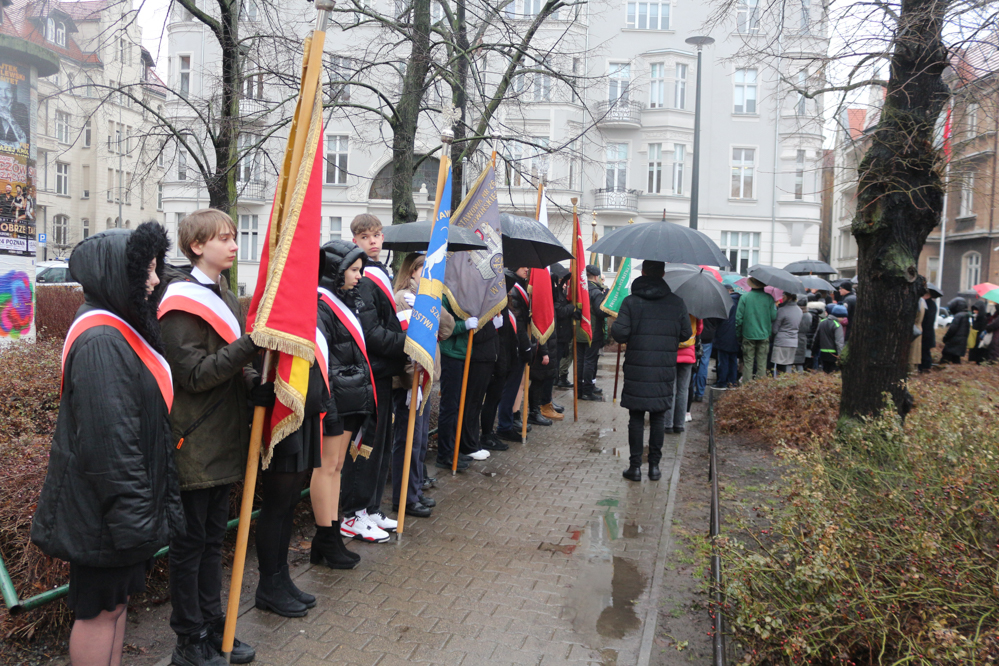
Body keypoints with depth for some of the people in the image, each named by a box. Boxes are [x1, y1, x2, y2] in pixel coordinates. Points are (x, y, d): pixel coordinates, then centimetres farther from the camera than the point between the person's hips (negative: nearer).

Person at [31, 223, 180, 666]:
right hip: (103, 508, -10)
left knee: (115, 599, 20)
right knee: (101, 609, 5)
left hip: (123, 502, 10)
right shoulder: (100, 341, -23)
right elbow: (108, 441, -26)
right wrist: (132, 517, -22)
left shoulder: (120, 329, 10)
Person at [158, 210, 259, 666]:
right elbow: (194, 374, -21)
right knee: (190, 542, 4)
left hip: (223, 439, 8)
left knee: (212, 538, 17)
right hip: (194, 443, -8)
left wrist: (255, 382, 2)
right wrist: (248, 347, -28)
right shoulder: (181, 302, -14)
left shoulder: (225, 297, 14)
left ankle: (213, 628, 29)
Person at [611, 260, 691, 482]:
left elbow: (620, 334, -11)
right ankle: (654, 465, 14)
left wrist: (613, 325, 10)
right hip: (665, 371, 2)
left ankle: (635, 466, 8)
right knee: (658, 418, 10)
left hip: (637, 370, -1)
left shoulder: (631, 301, -6)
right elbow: (686, 334, 6)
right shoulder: (676, 303, 1)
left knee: (636, 418, 6)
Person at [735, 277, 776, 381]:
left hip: (748, 335, 0)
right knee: (762, 363, 7)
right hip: (764, 335, 0)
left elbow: (739, 317, -5)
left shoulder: (744, 297, -6)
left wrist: (738, 333, 6)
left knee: (748, 362, 6)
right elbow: (773, 316, -3)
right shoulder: (769, 298, -5)